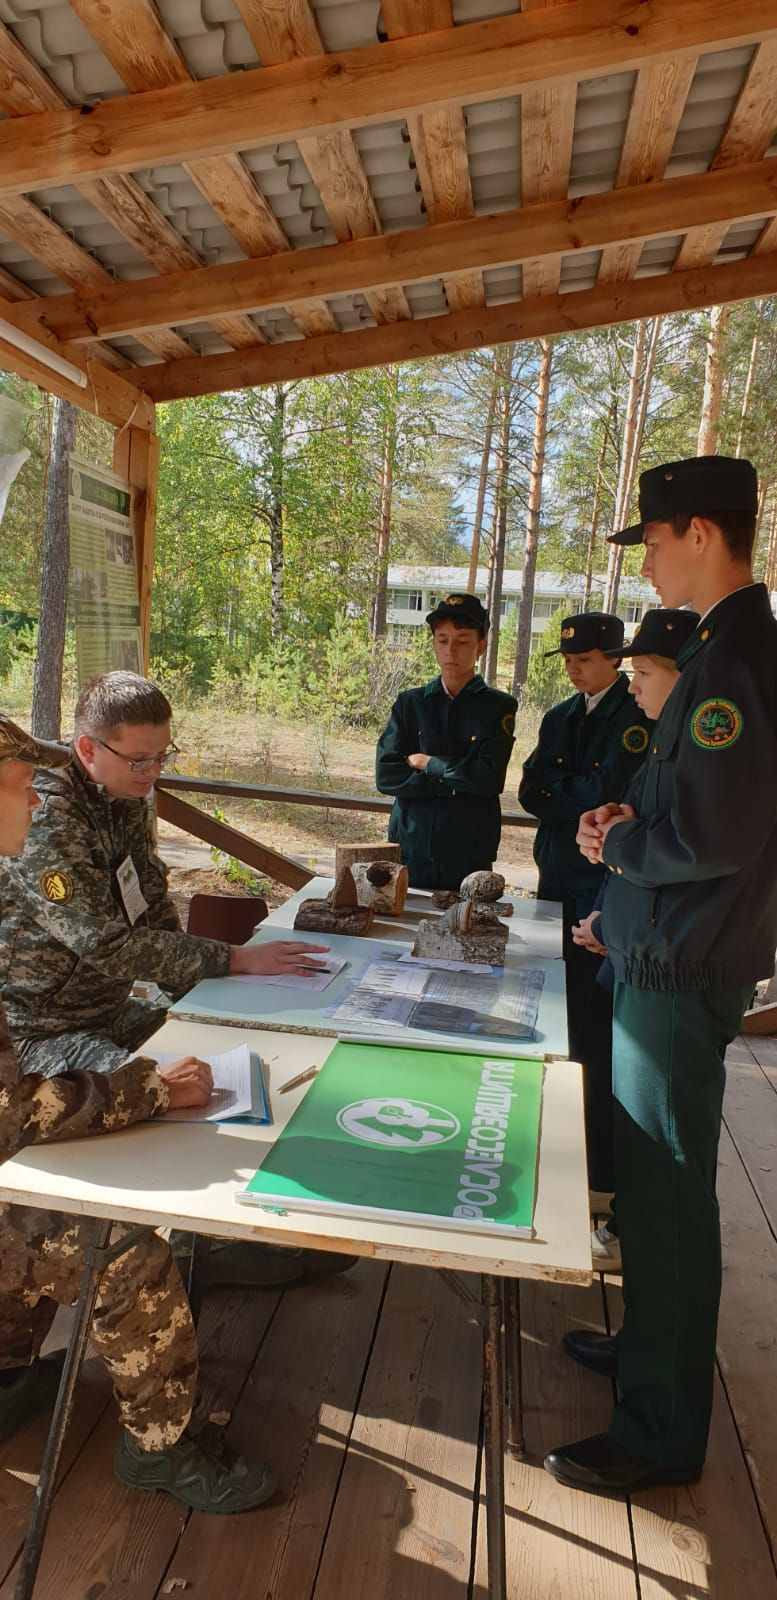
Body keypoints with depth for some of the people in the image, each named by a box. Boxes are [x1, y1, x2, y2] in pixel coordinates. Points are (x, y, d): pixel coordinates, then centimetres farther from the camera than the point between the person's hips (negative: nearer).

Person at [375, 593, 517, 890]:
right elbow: (386, 776, -5)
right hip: (409, 852, 2)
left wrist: (426, 763, -7)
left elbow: (489, 779, -14)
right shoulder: (409, 703, 5)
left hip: (470, 857, -1)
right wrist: (455, 782, -11)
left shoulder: (499, 707, -1)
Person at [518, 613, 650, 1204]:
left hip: (607, 884, -7)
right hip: (559, 877, 7)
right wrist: (578, 798, -10)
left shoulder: (640, 716, -9)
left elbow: (609, 793, -18)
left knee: (597, 1021, -5)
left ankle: (604, 1169, 6)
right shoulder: (561, 716, 14)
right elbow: (530, 792, 7)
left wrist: (557, 791, -4)